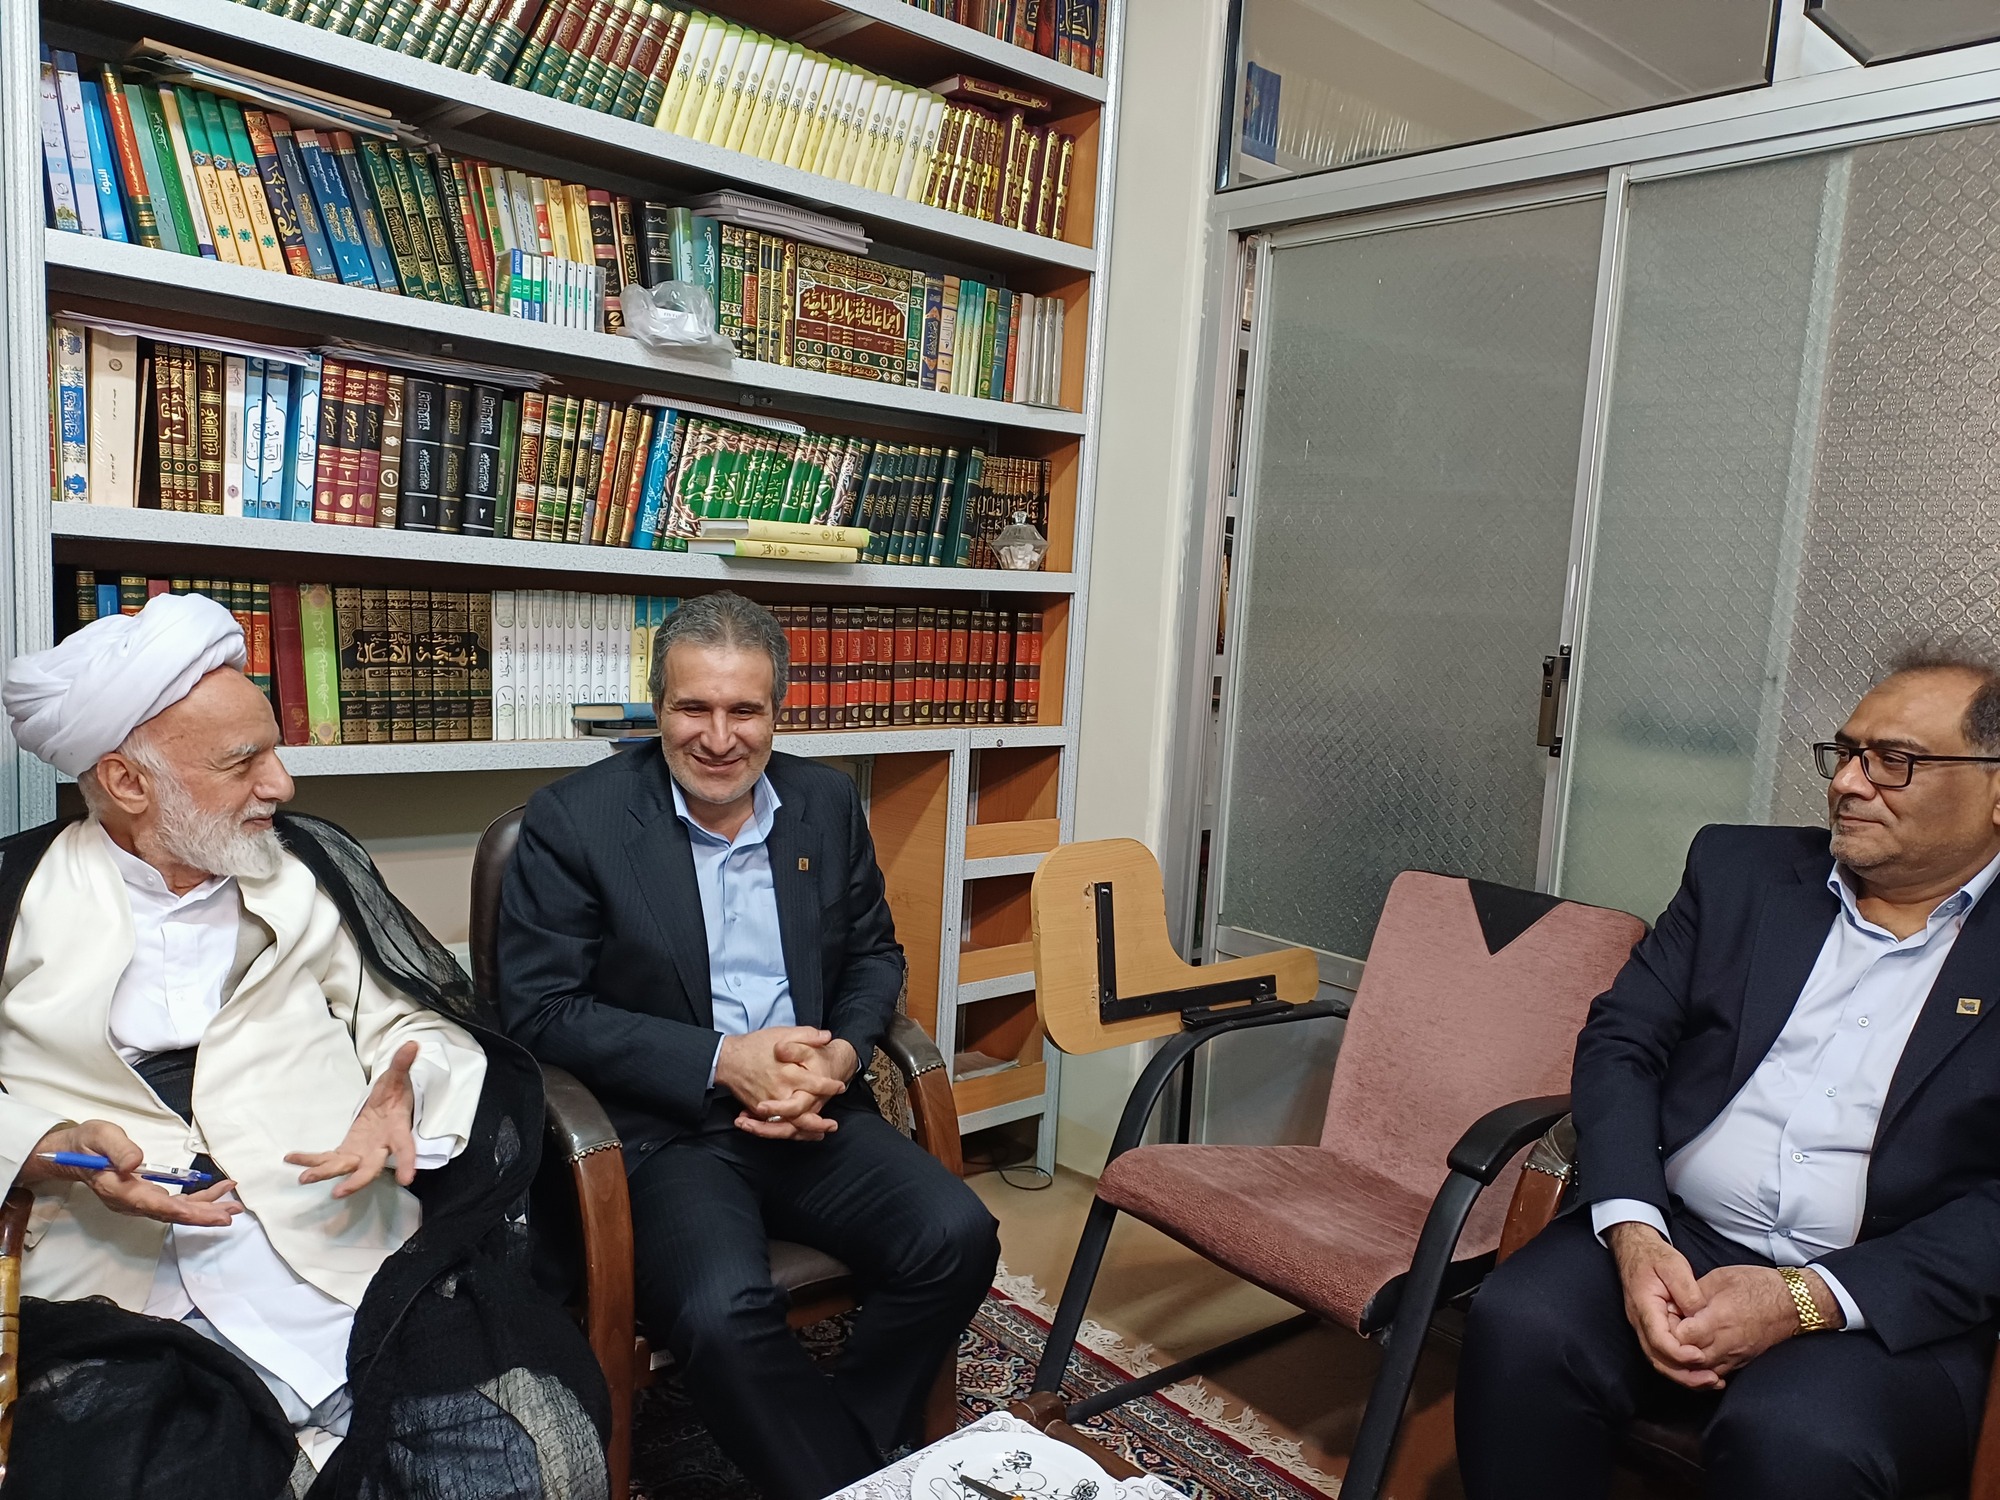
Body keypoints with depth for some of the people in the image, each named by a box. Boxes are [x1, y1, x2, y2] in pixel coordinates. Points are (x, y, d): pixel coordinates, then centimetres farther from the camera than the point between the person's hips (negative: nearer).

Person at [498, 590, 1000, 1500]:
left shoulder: (826, 803, 8)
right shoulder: (573, 820, -5)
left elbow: (874, 955, 15)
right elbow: (539, 1009, -8)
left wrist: (839, 1057, -7)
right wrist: (721, 1063, -16)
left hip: (812, 1114, 4)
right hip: (660, 1129, -4)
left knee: (957, 1237, -17)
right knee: (723, 1312, -30)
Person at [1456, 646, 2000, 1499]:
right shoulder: (1741, 870, 12)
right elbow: (1619, 1041, 5)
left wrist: (1807, 1298, -17)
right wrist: (1632, 1234, -11)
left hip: (1891, 1298, -2)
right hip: (1671, 1241, 3)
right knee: (1518, 1328, -25)